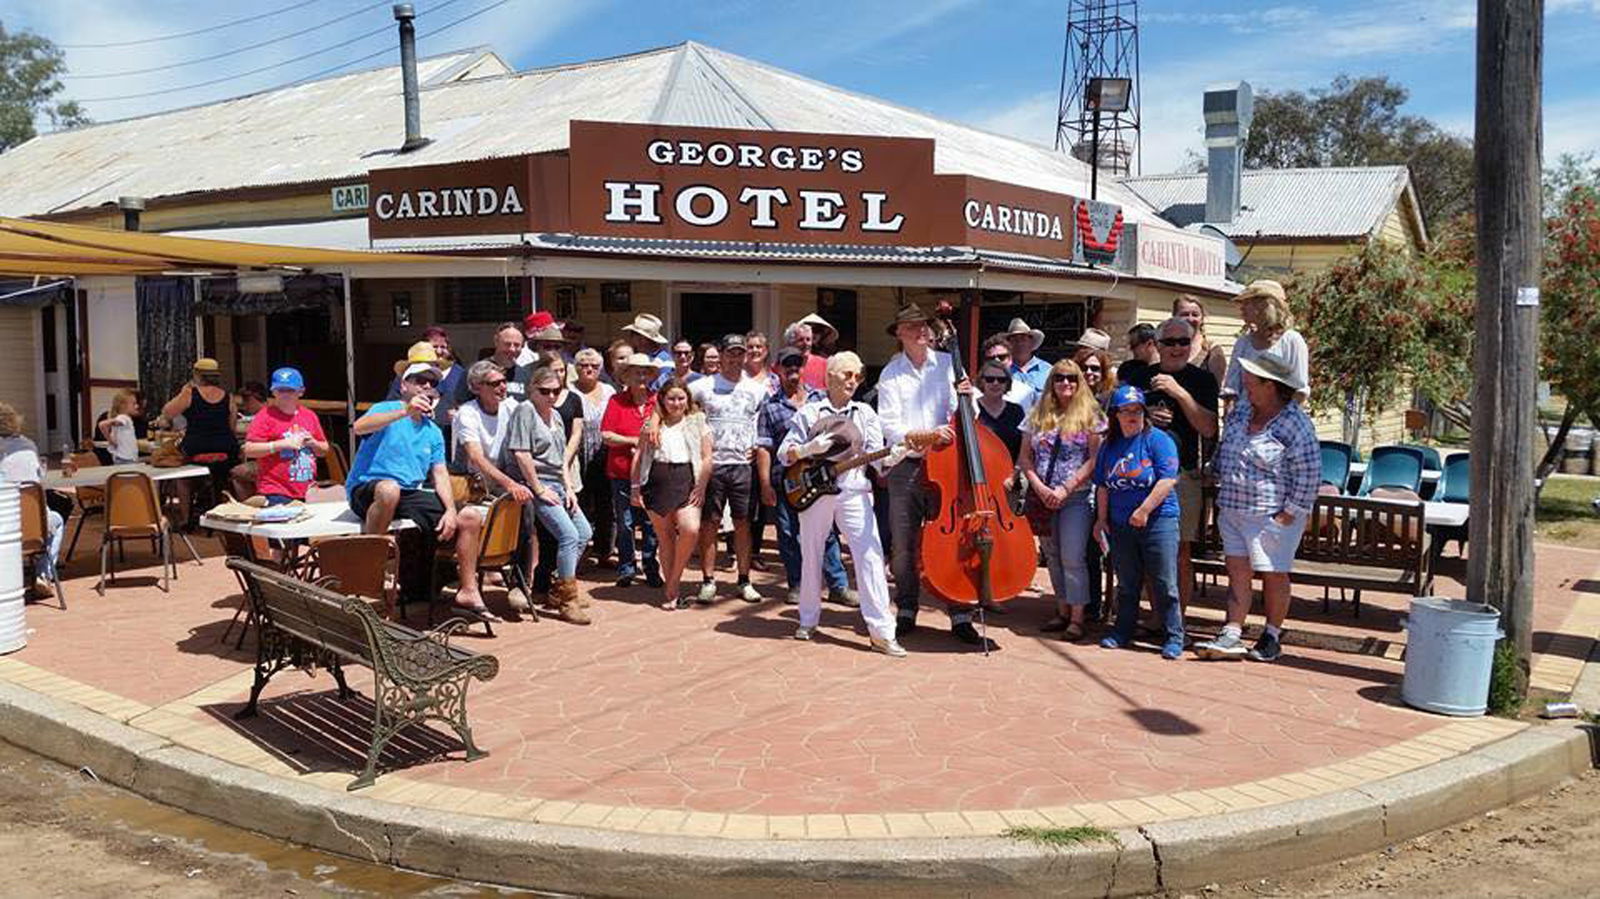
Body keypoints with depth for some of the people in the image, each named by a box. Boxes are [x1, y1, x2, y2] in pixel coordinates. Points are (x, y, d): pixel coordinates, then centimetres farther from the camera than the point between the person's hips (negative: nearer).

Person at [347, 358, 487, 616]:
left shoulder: (433, 432, 19)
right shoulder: (387, 410, 0)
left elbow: (440, 474, 11)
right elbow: (360, 427, -22)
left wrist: (451, 510, -5)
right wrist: (405, 411, -33)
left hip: (411, 494, 6)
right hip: (367, 490, -6)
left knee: (471, 517, -6)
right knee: (390, 488, -42)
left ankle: (468, 592, 4)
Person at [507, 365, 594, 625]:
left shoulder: (555, 415, 16)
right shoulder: (525, 411, -11)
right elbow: (521, 454, -18)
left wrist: (569, 487, 8)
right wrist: (539, 490, -16)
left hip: (558, 484, 10)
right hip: (537, 485, -10)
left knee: (584, 533, 13)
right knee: (569, 536, -17)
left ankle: (559, 591, 24)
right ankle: (567, 602, -9)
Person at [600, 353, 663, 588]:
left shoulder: (658, 403, 5)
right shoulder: (617, 401, 1)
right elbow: (606, 436, -5)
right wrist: (635, 441, -11)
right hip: (622, 472, -1)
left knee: (651, 523, 4)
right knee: (625, 524, 5)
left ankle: (651, 569, 15)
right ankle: (626, 569, 16)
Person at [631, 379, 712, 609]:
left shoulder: (697, 423, 9)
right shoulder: (653, 425, 13)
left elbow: (706, 458, 5)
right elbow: (639, 456, 13)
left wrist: (701, 488, -5)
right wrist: (635, 488, 6)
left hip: (686, 481, -2)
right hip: (657, 483, 2)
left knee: (691, 530, -21)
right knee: (665, 537, 5)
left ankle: (672, 583, -4)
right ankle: (671, 590, 14)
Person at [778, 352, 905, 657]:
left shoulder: (865, 413, 11)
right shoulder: (809, 412, 7)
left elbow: (876, 456, 3)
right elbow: (784, 454, 3)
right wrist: (809, 449, -15)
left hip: (854, 492, 0)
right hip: (814, 492, 0)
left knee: (870, 557, -10)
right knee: (811, 557, 8)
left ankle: (881, 631, -9)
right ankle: (808, 619, 27)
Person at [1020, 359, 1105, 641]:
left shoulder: (1090, 416, -1)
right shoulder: (1038, 416, 9)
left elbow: (1095, 459, -7)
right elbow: (1025, 457, 8)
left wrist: (1066, 489, -15)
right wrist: (1039, 486, -8)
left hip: (1077, 497, -4)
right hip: (1044, 498, 4)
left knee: (1073, 558, -8)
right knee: (1052, 556, 10)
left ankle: (1077, 618, -1)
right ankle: (1063, 611, 21)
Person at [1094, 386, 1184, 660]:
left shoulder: (1158, 440, -6)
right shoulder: (1109, 446, 11)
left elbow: (1168, 479, -15)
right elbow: (1103, 486, 16)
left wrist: (1144, 510, -18)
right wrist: (1101, 519, 13)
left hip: (1158, 521, -5)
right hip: (1120, 525, 5)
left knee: (1165, 584, -3)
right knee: (1126, 584, 15)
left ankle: (1174, 637, 5)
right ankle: (1123, 632, 26)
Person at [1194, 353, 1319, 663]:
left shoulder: (1296, 425, -15)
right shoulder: (1241, 412, 8)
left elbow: (1309, 475, -14)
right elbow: (1223, 452, 21)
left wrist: (1289, 514, -15)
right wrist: (1223, 491, 17)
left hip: (1272, 515, -6)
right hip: (1232, 510, 6)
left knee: (1273, 575, 6)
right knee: (1237, 571, 4)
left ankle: (1272, 637, 20)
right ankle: (1232, 636, 5)